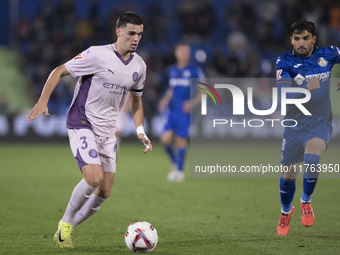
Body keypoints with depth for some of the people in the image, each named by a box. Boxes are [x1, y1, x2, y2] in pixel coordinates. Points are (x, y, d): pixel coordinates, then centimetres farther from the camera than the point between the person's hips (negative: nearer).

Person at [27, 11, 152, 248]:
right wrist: (43, 101, -18)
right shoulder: (97, 55, -15)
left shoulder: (139, 65, 4)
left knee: (104, 191, 1)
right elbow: (59, 71, -7)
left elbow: (136, 101, 20)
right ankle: (65, 222, 0)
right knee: (94, 177, -23)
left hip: (108, 130, 7)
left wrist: (140, 131, 6)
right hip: (82, 124, -7)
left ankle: (67, 229, 19)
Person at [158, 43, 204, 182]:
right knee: (165, 139, -5)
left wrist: (192, 103, -16)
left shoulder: (195, 71, -3)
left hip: (185, 111, -5)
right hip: (172, 111, 5)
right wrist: (165, 99, 8)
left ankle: (180, 171, 8)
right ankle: (175, 163, 19)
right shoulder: (172, 70, 13)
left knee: (180, 140, -5)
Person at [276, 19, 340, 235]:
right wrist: (306, 88, -43)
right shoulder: (285, 61, -12)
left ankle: (306, 202, 0)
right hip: (295, 125, 1)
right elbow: (284, 92, -26)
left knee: (311, 160, -28)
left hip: (321, 123, -1)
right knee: (288, 175, 6)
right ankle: (286, 212, 38)